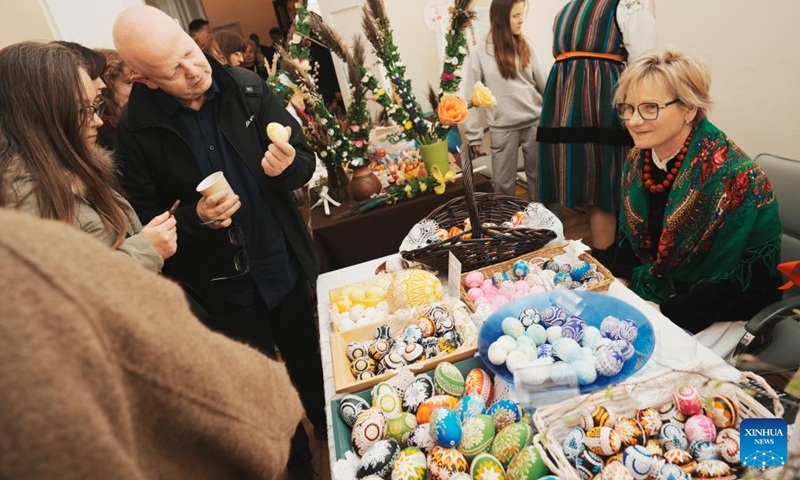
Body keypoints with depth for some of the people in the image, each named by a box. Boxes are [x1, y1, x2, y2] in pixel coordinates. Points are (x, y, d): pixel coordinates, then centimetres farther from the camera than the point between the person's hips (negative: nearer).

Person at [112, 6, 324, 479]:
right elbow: (146, 219, -5)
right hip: (222, 285, -1)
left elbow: (305, 161, -2)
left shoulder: (247, 88, -8)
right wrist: (196, 217, -23)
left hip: (286, 265, 2)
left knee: (311, 364, 22)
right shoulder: (136, 129, -13)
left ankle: (335, 438, 52)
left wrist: (288, 166, -24)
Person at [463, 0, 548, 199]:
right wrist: (474, 135, -6)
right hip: (502, 127, -2)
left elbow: (543, 83, 6)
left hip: (534, 122, 3)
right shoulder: (479, 51, -3)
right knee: (503, 184, 6)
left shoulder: (525, 46, 6)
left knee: (539, 178, 9)